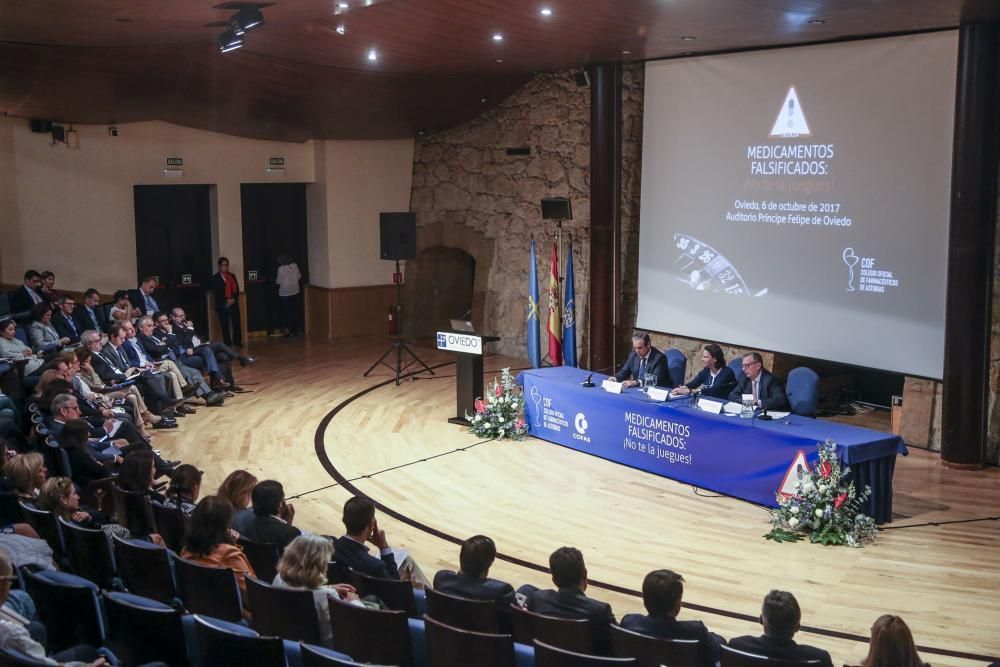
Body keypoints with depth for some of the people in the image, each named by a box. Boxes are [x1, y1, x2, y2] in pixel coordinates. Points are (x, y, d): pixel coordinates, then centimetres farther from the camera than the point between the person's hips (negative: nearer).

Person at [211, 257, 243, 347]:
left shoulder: (232, 276, 14)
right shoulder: (215, 278, 1)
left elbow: (237, 289, 10)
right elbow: (216, 292, -6)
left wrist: (234, 299, -7)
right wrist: (226, 300, -13)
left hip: (234, 303, 3)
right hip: (222, 305, -3)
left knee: (237, 323, -2)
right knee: (225, 325, 0)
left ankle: (238, 341, 8)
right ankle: (227, 343, 7)